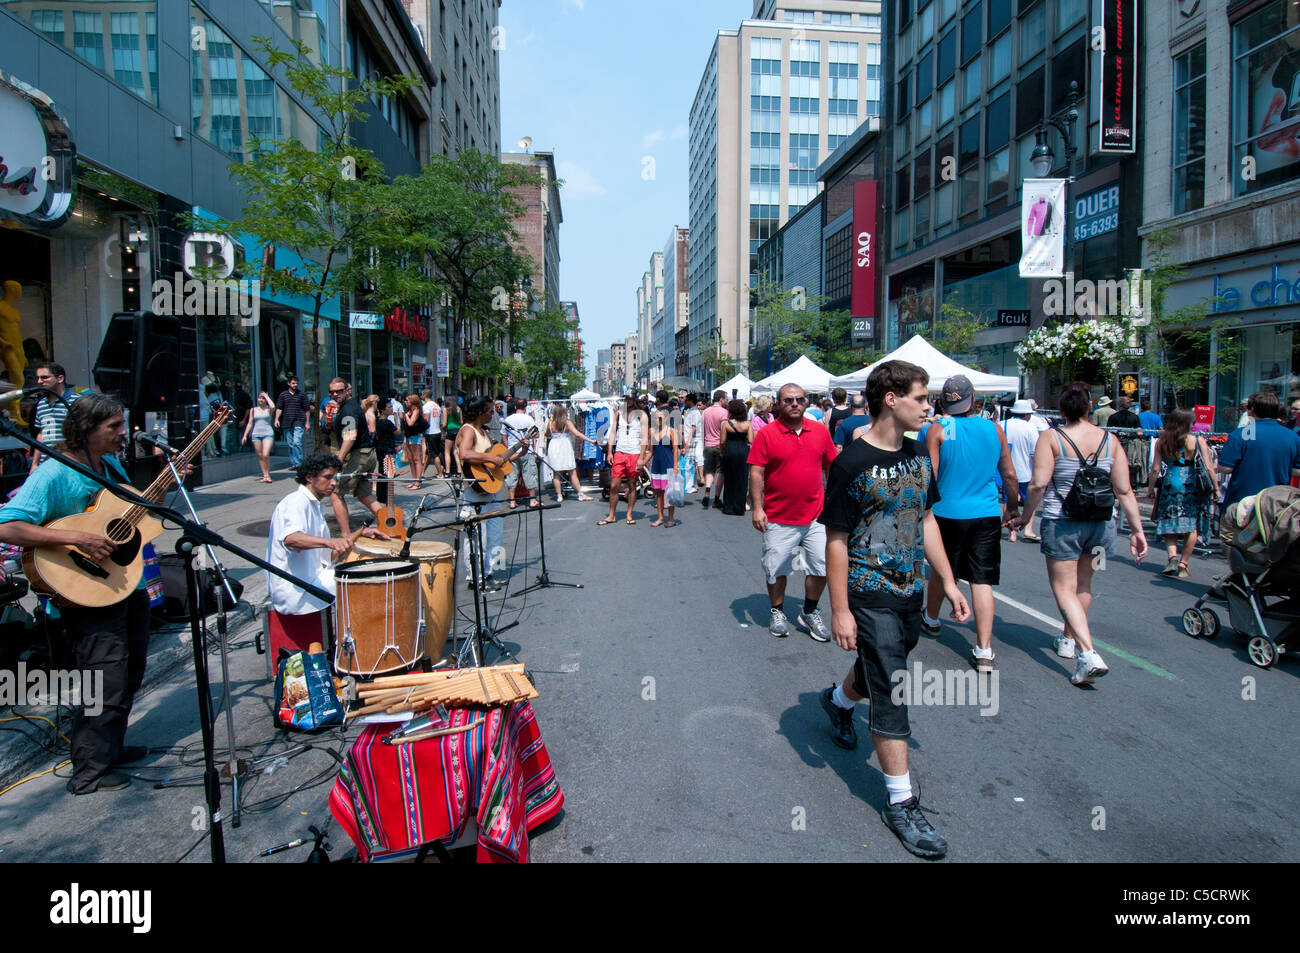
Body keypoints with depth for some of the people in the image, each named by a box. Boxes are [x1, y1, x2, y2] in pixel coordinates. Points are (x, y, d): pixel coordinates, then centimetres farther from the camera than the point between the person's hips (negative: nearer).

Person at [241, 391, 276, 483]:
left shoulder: (268, 409, 4)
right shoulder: (253, 410, 12)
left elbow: (273, 407, -22)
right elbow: (250, 423, 14)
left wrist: (267, 396, -8)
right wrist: (245, 435, 8)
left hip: (268, 434, -4)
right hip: (256, 434, 4)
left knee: (265, 455, -15)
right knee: (260, 456, 4)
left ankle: (268, 474, -2)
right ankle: (265, 475, 9)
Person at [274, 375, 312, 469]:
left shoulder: (302, 395, 5)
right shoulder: (283, 395, 10)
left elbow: (307, 409, 7)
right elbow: (279, 408, 8)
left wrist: (307, 422, 4)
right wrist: (276, 419, -4)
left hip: (299, 422, -3)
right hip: (286, 423, 3)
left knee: (297, 443, -16)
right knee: (291, 444, 9)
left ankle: (298, 464, -13)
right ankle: (293, 463, 17)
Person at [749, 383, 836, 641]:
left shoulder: (820, 431, 5)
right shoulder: (766, 434, -5)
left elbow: (831, 467, 14)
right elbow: (756, 473, -6)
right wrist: (757, 507, -12)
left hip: (816, 516, 3)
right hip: (778, 518, -2)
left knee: (822, 566, 3)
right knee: (776, 569, 9)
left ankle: (810, 613, 25)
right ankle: (777, 613, 30)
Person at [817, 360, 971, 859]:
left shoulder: (919, 454, 5)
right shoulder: (852, 462, -17)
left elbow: (926, 520, 13)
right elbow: (837, 539, -15)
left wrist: (948, 583, 11)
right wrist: (840, 611, -16)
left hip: (911, 593, 7)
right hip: (870, 597, -7)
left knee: (878, 667, 24)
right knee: (891, 693, -3)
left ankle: (837, 700, 56)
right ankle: (901, 803, 8)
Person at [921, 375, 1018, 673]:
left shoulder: (938, 429, -8)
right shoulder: (994, 429, 1)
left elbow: (929, 477, -9)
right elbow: (1009, 474, 9)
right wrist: (1013, 506, 24)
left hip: (948, 513, -1)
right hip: (987, 515, 1)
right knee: (982, 581, 2)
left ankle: (931, 619, 43)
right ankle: (984, 651, -1)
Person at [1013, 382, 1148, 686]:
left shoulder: (1051, 438, -10)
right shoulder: (1110, 441, 1)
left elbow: (1039, 484, -16)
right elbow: (1124, 491, 0)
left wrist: (1025, 516, -3)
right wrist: (1137, 529, 4)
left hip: (1062, 523, -4)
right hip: (1100, 523, 4)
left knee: (1064, 589, 1)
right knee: (1083, 584, 21)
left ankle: (1087, 654, -14)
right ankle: (1069, 639, 37)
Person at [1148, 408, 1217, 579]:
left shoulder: (1161, 442, 2)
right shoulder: (1198, 441, -4)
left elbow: (1155, 469, 2)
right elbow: (1208, 468, -4)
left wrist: (1151, 488, 13)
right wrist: (1216, 488, 5)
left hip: (1169, 485, 2)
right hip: (1193, 486, -1)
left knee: (1169, 525, 9)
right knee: (1192, 526, 8)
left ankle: (1172, 557, -13)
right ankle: (1183, 564, 6)